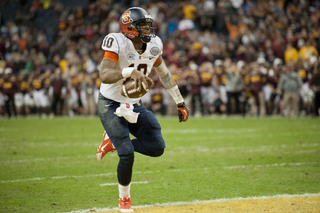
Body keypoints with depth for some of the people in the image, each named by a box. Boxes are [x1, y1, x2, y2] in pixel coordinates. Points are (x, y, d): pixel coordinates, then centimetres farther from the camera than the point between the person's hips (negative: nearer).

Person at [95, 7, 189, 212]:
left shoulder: (153, 46, -5)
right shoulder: (117, 44, -24)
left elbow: (164, 74, 12)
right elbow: (105, 75, -37)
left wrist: (180, 102, 16)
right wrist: (130, 72, -54)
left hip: (134, 106, 6)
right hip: (111, 105, -6)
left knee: (157, 148, -5)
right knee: (127, 155, -14)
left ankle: (114, 142, 18)